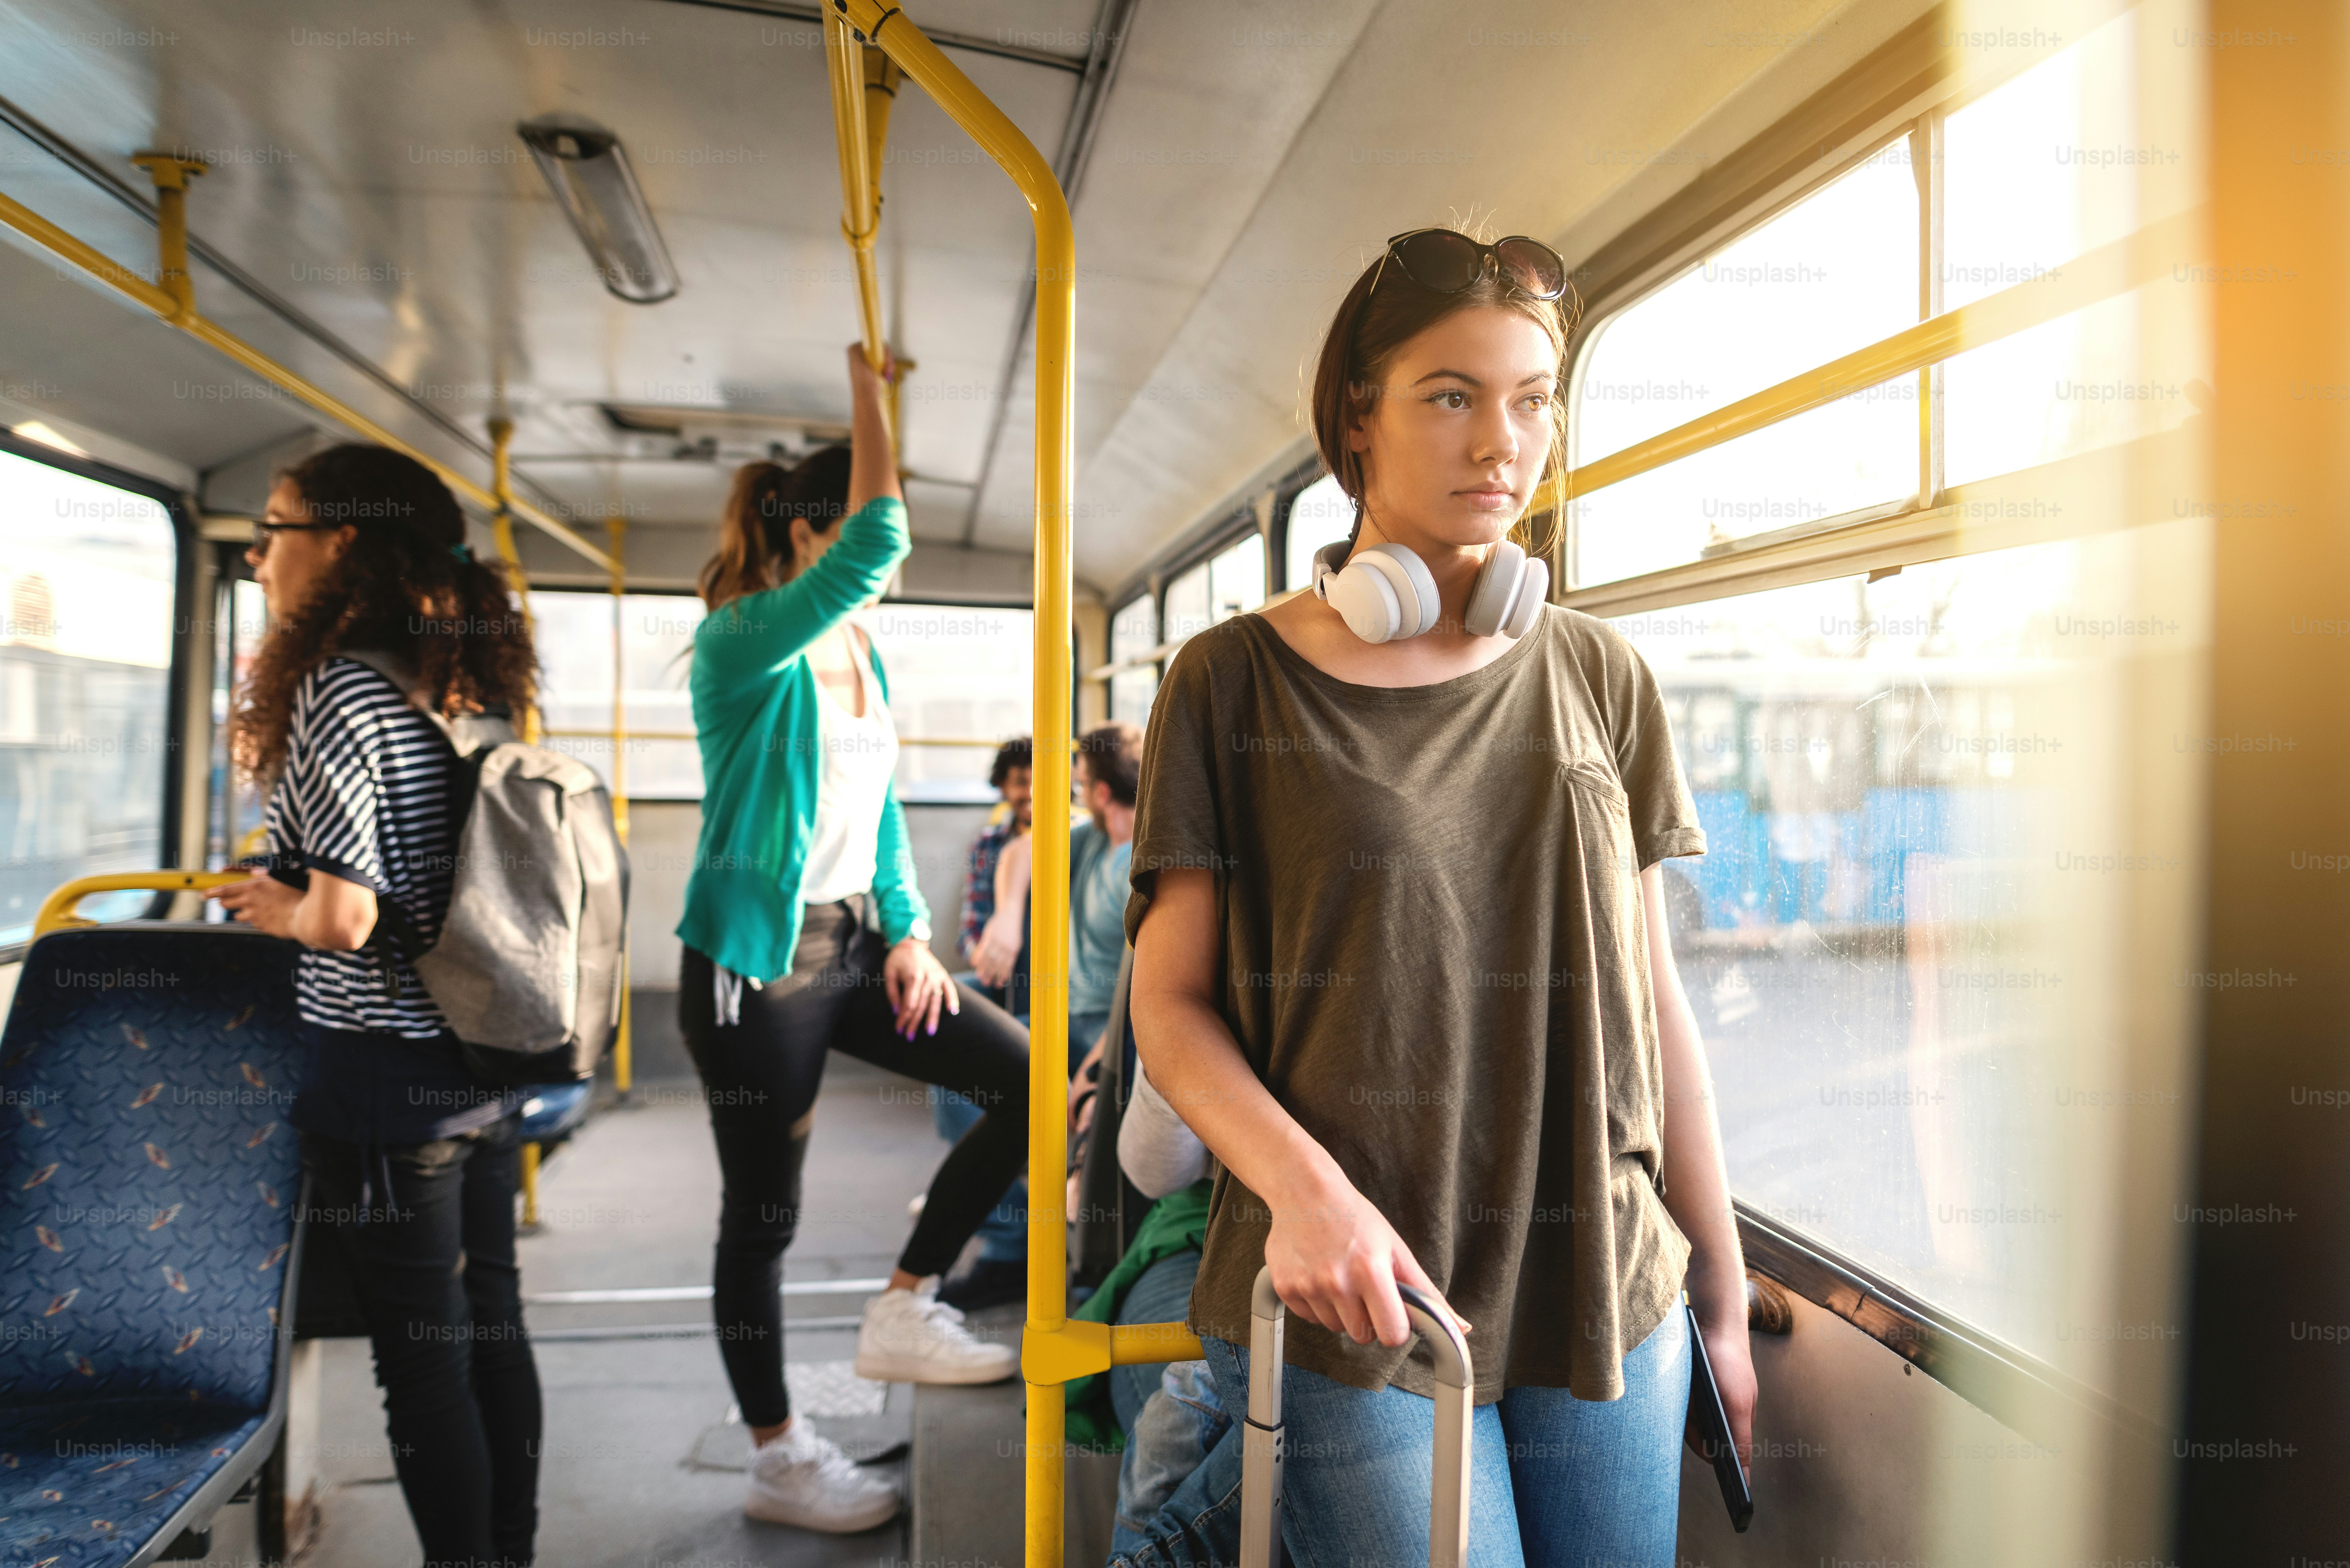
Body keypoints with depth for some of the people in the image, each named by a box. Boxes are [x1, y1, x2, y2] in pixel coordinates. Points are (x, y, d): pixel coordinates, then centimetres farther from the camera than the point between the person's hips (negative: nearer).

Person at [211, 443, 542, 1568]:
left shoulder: (339, 687, -16)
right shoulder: (459, 688, 8)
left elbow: (344, 919, -21)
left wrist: (280, 910, -1)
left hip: (386, 1079, -8)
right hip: (486, 1066, 8)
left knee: (421, 1358, 5)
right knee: (492, 1327, 17)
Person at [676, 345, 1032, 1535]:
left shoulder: (862, 659, 11)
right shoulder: (741, 643, -14)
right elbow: (879, 539, -27)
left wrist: (909, 931, 4)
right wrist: (868, 385, -16)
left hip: (852, 946, 7)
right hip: (755, 961, -7)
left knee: (1028, 1076, -2)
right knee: (763, 1216, 5)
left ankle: (903, 1312, 13)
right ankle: (779, 1460, 24)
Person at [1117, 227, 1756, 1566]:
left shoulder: (1601, 680, 5)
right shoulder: (1237, 682, -3)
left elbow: (1653, 1004, 7)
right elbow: (1170, 1001, -3)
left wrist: (1725, 1303, 9)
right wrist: (1302, 1183, -19)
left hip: (1610, 1299, 4)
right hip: (1355, 1305, -3)